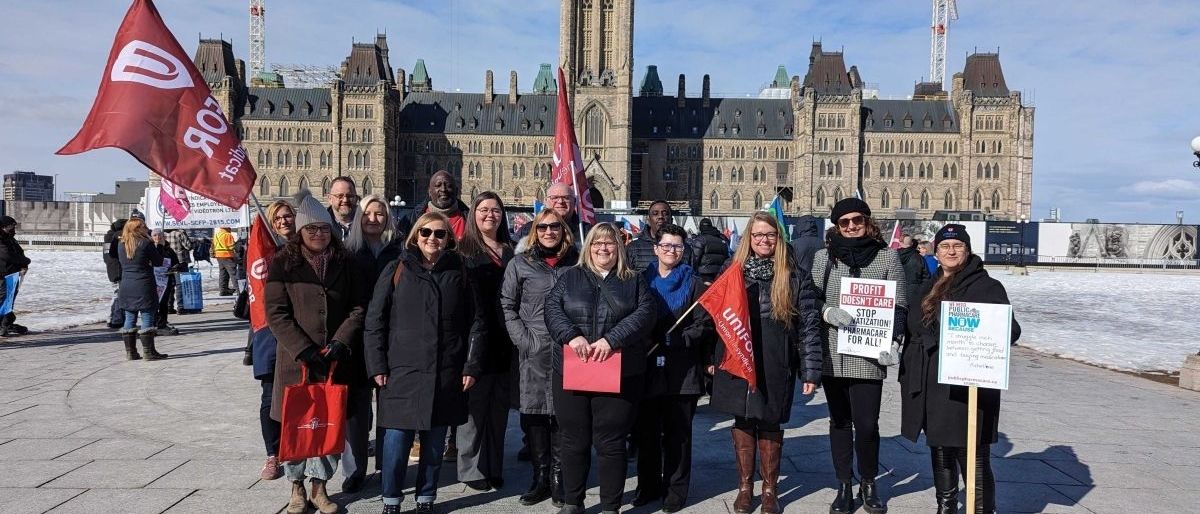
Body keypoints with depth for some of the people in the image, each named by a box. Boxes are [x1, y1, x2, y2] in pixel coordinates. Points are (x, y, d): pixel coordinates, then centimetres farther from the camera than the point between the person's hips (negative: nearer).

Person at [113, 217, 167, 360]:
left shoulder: (121, 245, 7)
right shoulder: (146, 243, -10)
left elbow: (122, 263, 17)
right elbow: (158, 262, -3)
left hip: (126, 286, 6)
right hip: (144, 286, -6)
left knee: (129, 319, 10)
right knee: (147, 319, -2)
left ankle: (130, 352, 14)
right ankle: (149, 352, -1)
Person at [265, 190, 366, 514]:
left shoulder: (345, 264, 6)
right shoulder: (283, 263, 0)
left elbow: (358, 308, 3)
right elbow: (276, 313, -7)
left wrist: (340, 344, -11)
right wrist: (304, 350, -15)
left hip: (335, 361, 2)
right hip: (296, 359, -2)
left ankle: (319, 486, 21)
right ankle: (297, 487, 23)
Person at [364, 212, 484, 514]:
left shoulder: (459, 273, 7)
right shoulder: (396, 271, 3)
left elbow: (475, 322, 7)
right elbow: (375, 320, 1)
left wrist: (471, 365, 1)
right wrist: (377, 366, -5)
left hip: (445, 374, 2)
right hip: (402, 371, -1)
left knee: (434, 443, 9)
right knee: (397, 440, -2)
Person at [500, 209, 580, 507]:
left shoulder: (576, 263, 8)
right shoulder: (520, 264, 7)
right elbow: (507, 306, 5)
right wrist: (523, 339, -5)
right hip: (533, 352, 0)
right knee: (534, 414, 3)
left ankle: (558, 477, 14)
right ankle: (540, 477, 16)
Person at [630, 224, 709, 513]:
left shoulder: (694, 284, 2)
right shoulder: (642, 280, 9)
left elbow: (701, 326, -5)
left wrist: (668, 340, -16)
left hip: (682, 370, -2)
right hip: (647, 367, 2)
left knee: (677, 433, 5)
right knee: (646, 431, 9)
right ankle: (648, 487, 24)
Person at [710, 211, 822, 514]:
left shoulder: (794, 276, -3)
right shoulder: (732, 269, 4)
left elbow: (809, 325, -4)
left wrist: (811, 371, -8)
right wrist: (711, 356, 8)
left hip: (775, 365, -2)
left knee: (770, 424, 8)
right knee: (742, 421, 9)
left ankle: (770, 489, 25)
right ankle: (744, 487, 24)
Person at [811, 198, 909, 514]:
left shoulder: (887, 256, 3)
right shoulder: (824, 256, 6)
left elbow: (899, 305, 4)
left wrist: (892, 341, -8)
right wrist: (827, 312, -13)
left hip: (868, 355, -2)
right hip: (832, 355, 2)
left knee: (866, 425, -3)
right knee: (840, 422, 10)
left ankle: (868, 484, 21)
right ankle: (844, 486, 24)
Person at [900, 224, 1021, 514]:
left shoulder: (986, 286, -4)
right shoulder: (927, 289, 15)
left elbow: (1010, 330, -9)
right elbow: (913, 333, 20)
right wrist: (908, 377, 17)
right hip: (929, 386, 6)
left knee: (972, 454, -4)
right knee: (940, 450, 16)